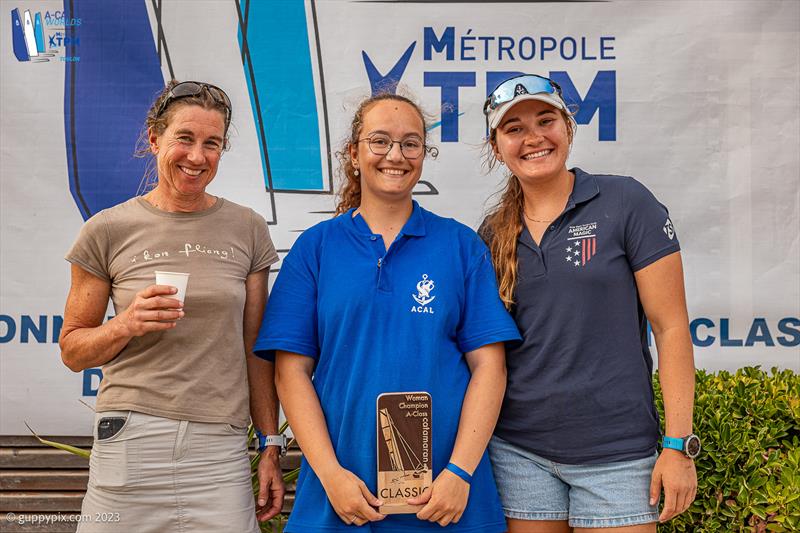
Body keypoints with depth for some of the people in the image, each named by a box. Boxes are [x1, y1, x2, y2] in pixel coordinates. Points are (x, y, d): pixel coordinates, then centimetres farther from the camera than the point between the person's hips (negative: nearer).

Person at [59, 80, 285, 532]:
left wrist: (271, 447, 7)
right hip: (131, 441, -1)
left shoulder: (247, 229, 6)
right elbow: (73, 350, 6)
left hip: (221, 448, 1)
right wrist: (127, 324, -13)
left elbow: (256, 349, 8)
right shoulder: (108, 230, 1)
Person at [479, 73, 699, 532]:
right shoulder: (493, 235, 6)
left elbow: (671, 327, -7)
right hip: (518, 450, 3)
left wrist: (679, 444, -11)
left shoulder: (625, 202, -5)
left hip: (615, 451, -3)